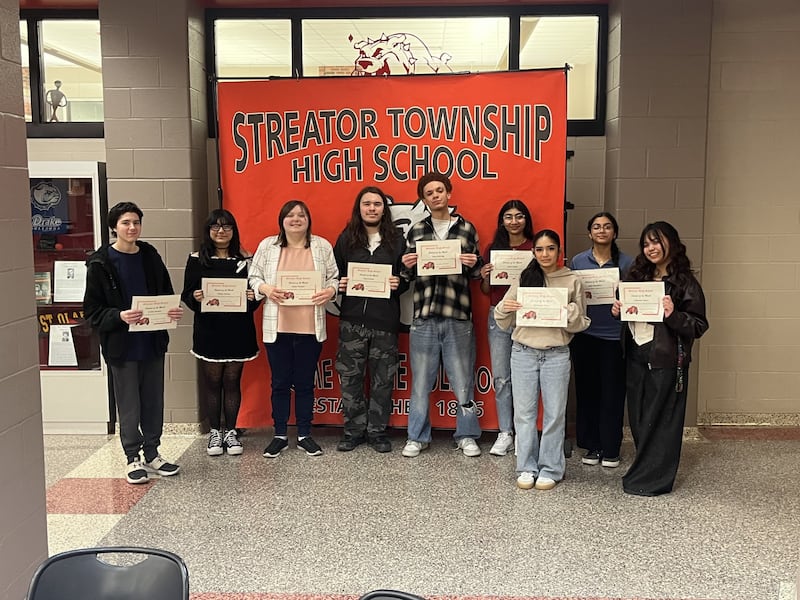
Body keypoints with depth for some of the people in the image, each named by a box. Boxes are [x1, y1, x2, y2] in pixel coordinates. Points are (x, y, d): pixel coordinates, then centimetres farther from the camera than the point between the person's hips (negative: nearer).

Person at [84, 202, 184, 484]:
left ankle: (152, 454, 26)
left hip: (153, 342, 4)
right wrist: (119, 316, -24)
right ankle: (133, 458, 20)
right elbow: (92, 310, -7)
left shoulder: (151, 257, 5)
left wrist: (173, 311, -8)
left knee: (154, 402, 12)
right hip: (121, 345, -4)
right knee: (129, 405, 5)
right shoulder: (100, 263, -7)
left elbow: (166, 294, 13)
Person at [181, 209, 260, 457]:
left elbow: (255, 291, 7)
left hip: (238, 330, 1)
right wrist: (195, 298, -20)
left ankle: (231, 432, 20)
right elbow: (186, 294, 1)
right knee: (212, 381, 6)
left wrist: (254, 297, -15)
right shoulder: (197, 260, 1)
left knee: (232, 381, 8)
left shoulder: (245, 259, 4)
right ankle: (215, 432, 19)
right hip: (208, 330, -1)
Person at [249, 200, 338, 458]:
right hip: (277, 327, 0)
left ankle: (304, 435, 22)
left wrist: (330, 291, -13)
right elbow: (253, 277, 5)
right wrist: (266, 288, -14)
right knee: (280, 383, 9)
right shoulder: (267, 246, 4)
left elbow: (335, 277, 8)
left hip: (310, 327, 0)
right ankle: (280, 435, 22)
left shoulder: (322, 246, 5)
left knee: (305, 383, 10)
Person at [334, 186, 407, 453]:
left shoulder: (396, 240, 6)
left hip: (385, 320, 0)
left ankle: (377, 431, 20)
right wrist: (339, 284, -9)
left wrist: (399, 284, -13)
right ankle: (354, 430, 17)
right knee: (350, 376, 2)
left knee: (383, 378, 6)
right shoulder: (346, 239, 7)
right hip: (352, 320, 1)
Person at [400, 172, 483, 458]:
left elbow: (476, 273, 11)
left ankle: (467, 436, 19)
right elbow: (408, 275, 14)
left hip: (458, 316, -1)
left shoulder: (466, 228, 7)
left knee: (463, 380, 5)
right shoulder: (416, 231, 10)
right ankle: (417, 437, 19)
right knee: (421, 380, 7)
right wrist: (407, 265, -7)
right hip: (424, 316, 1)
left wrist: (472, 265, -10)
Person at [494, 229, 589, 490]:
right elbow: (504, 323, 9)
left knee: (554, 412, 5)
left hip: (557, 354, -1)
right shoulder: (523, 278, 4)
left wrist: (570, 312, -15)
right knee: (524, 411, 6)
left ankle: (551, 469, 17)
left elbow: (582, 323, 5)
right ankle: (527, 468, 18)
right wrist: (503, 309, -12)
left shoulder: (572, 281, 1)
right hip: (523, 353, 1)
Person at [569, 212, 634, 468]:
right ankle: (592, 446, 18)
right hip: (584, 334, 1)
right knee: (587, 389, 6)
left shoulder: (626, 262, 2)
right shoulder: (578, 261, 6)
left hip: (614, 335, -1)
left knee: (613, 390, 2)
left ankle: (611, 449, 14)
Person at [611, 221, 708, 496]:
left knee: (660, 422, 1)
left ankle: (653, 479, 11)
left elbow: (699, 326, -9)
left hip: (666, 362, -6)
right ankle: (644, 470, 25)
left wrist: (673, 315, -25)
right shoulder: (637, 276, 11)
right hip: (636, 358, 6)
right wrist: (618, 311, 1)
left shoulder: (685, 283, -6)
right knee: (638, 419, 11)